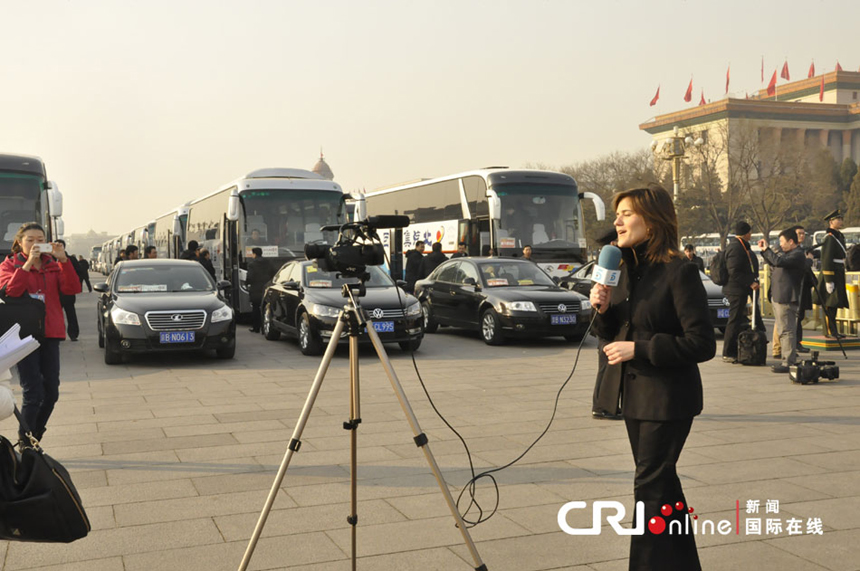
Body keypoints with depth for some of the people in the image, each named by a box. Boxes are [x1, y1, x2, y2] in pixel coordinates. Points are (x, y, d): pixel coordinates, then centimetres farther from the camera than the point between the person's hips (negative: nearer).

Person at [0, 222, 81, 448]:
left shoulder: (53, 266, 12)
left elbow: (72, 289, -5)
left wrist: (63, 260, -15)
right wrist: (28, 263, -22)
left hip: (50, 335, 4)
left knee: (51, 392, 5)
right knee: (34, 393, -9)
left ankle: (33, 439, 25)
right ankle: (25, 444, 5)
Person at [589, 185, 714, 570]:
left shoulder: (679, 272, -17)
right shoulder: (625, 270, 6)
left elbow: (702, 344, -20)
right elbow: (613, 334, 13)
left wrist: (639, 349, -21)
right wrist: (603, 309, -7)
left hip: (667, 398, -8)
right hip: (634, 393, 8)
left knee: (650, 486, -2)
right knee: (662, 481, 18)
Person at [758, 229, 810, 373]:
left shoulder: (797, 255, -14)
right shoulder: (788, 254, 19)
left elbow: (778, 262, -28)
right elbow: (772, 263, 31)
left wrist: (767, 249, -17)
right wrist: (763, 250, 20)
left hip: (787, 299, -11)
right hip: (779, 298, 11)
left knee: (787, 331, -11)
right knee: (784, 331, 15)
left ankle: (789, 363, -10)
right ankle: (787, 361, 23)